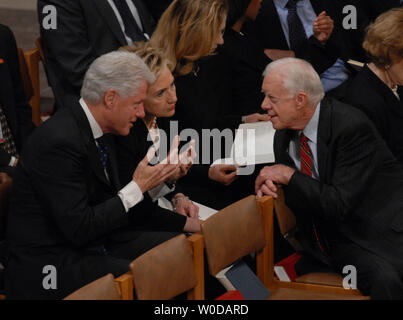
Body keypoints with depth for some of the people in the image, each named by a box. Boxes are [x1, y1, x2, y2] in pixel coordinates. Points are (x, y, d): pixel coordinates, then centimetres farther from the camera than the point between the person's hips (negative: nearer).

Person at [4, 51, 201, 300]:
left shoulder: (94, 131, 7)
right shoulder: (60, 142, -23)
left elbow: (121, 209, 14)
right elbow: (79, 229, -24)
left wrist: (188, 223, 9)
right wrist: (138, 187, -17)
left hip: (93, 247, 10)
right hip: (50, 267, -10)